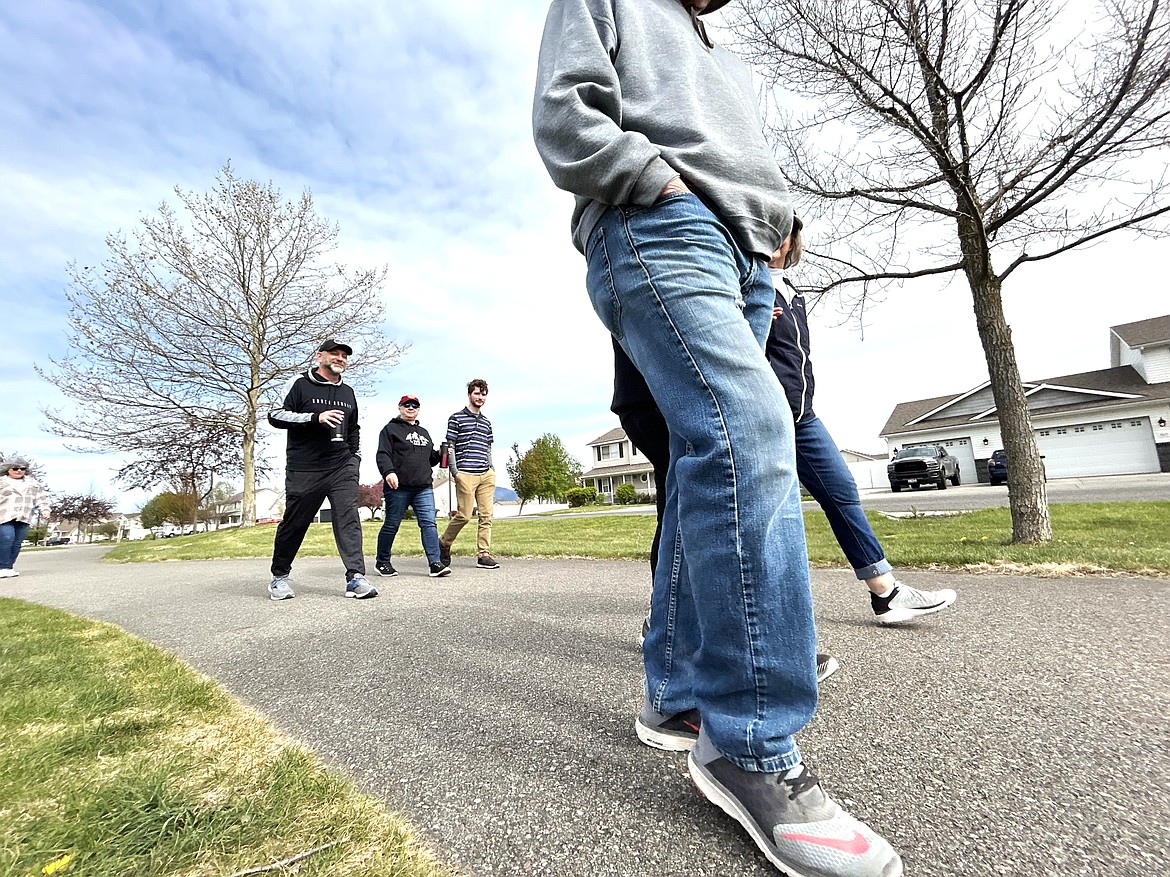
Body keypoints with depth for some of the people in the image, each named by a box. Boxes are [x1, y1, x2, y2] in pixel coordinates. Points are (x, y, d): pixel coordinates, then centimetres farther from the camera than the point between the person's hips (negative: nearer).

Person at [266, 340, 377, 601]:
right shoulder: (299, 384, 2)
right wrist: (315, 417, -18)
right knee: (294, 523, 6)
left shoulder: (348, 392, 18)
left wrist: (355, 457, 16)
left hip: (342, 468, 4)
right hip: (303, 469, -3)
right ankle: (279, 577, 26)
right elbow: (276, 415, -6)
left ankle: (355, 577, -11)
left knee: (348, 518, -9)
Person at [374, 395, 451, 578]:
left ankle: (435, 563, -8)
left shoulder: (424, 433, 24)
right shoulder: (391, 429, 6)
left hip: (424, 487, 5)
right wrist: (388, 471, -25)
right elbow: (383, 454, -7)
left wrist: (439, 454, 6)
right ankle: (382, 562, 22)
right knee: (391, 525, 5)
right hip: (398, 488, -4)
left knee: (429, 523, -6)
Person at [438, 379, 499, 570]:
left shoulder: (486, 422, 20)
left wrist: (492, 470, 14)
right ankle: (444, 543, 19)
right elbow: (450, 446, 0)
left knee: (486, 515, 1)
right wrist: (455, 471, -8)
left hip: (486, 474, 6)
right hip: (466, 474, -5)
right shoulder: (456, 418, 4)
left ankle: (484, 555, 5)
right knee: (464, 515, -5)